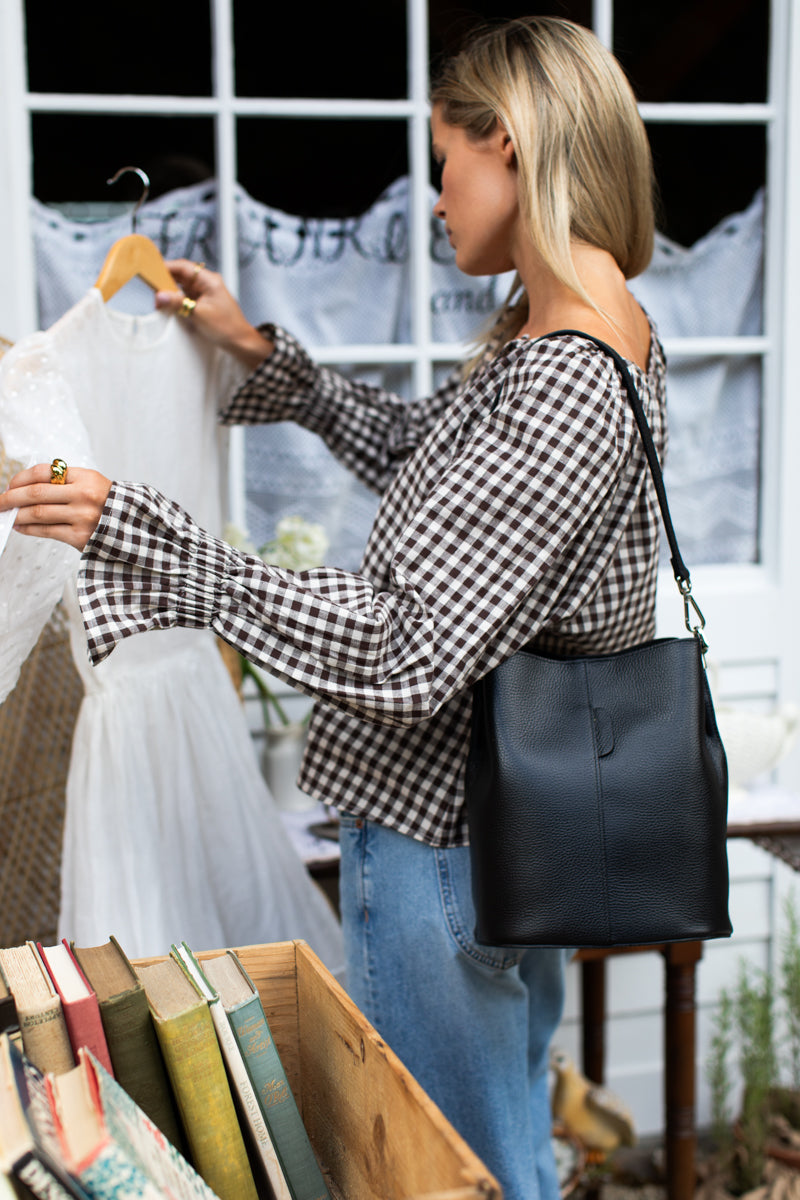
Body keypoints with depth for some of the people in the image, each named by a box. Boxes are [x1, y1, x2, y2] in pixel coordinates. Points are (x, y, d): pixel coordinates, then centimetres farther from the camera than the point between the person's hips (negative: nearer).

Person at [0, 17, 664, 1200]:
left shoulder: (568, 383, -27)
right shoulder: (565, 325, 5)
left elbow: (402, 651, -31)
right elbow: (424, 454, 19)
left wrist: (139, 534, -30)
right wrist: (262, 352, 14)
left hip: (437, 829, -10)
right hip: (509, 807, 10)